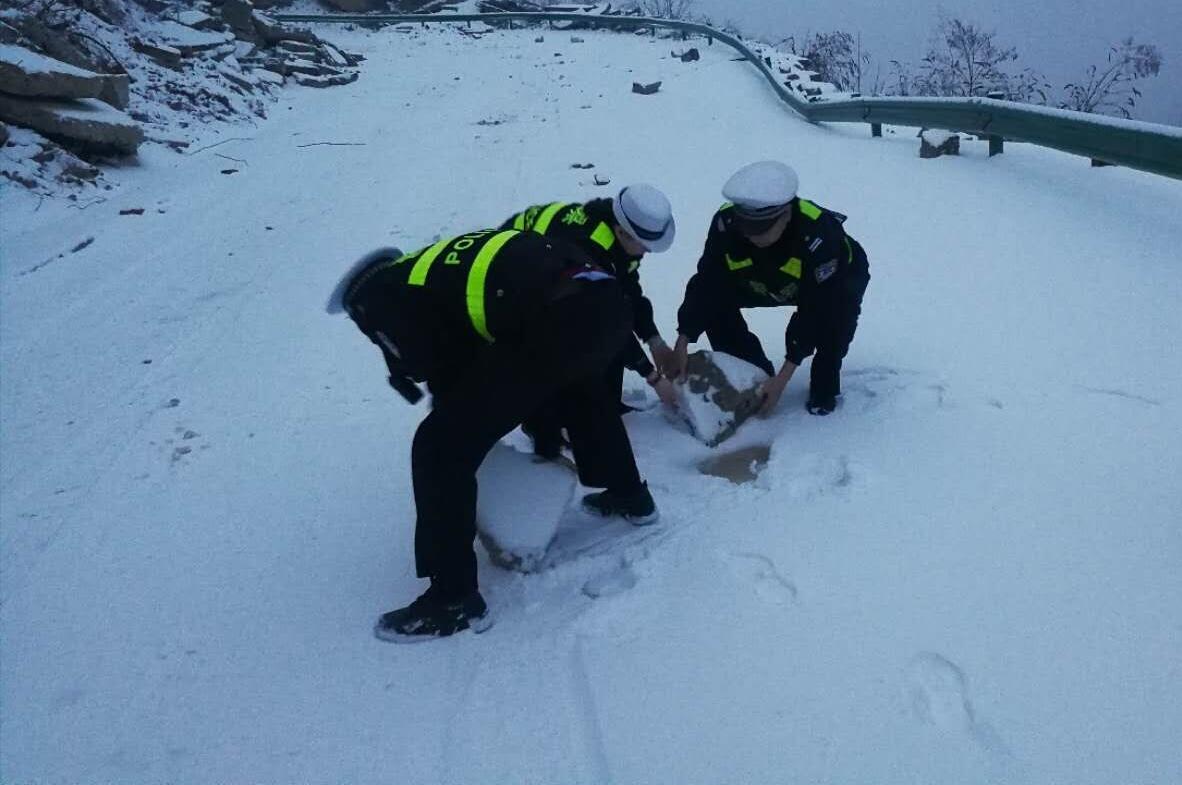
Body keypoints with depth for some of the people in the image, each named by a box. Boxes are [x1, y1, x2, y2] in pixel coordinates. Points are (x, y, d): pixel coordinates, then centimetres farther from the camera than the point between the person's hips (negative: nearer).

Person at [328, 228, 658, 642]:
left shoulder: (383, 296, 12)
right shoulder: (447, 267, 35)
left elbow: (446, 377, 12)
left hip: (556, 322, -9)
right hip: (607, 301, 9)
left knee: (440, 447, 4)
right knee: (583, 389, 42)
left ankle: (454, 597, 11)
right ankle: (629, 495, 55)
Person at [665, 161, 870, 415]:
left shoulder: (819, 236, -43)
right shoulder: (726, 223, -33)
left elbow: (814, 313, -37)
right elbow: (706, 285, -26)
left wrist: (783, 378, -36)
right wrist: (681, 346, -32)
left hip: (838, 279, -4)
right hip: (769, 283, 4)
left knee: (837, 316, -36)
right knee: (715, 301, -16)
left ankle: (825, 385, -7)